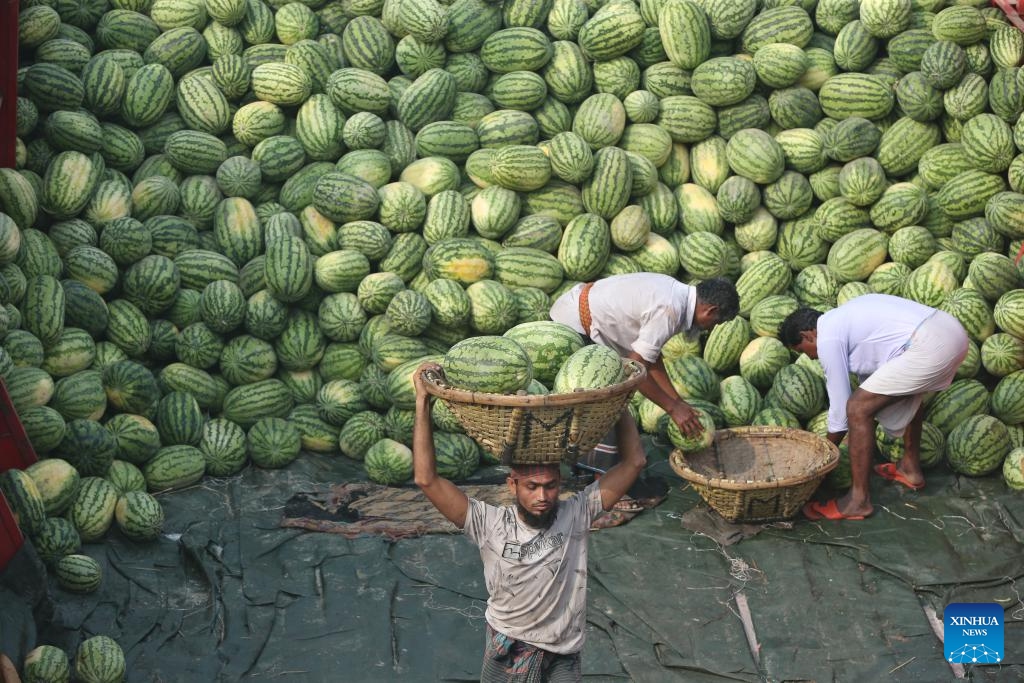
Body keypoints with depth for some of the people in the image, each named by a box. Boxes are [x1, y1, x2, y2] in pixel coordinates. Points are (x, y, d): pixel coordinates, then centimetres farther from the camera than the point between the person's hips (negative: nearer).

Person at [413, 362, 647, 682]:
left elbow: (634, 461, -11)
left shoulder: (576, 514, -9)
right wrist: (422, 401, -22)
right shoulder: (490, 524, -12)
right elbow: (426, 479, -20)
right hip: (505, 654, -1)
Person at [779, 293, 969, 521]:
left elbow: (840, 406, 3)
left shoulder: (827, 339, -1)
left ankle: (858, 500, 1)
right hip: (954, 330, 10)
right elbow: (869, 374, 34)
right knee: (908, 390, 37)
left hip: (929, 346, -10)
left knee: (858, 409, -4)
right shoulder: (844, 317, 26)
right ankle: (911, 468, 47)